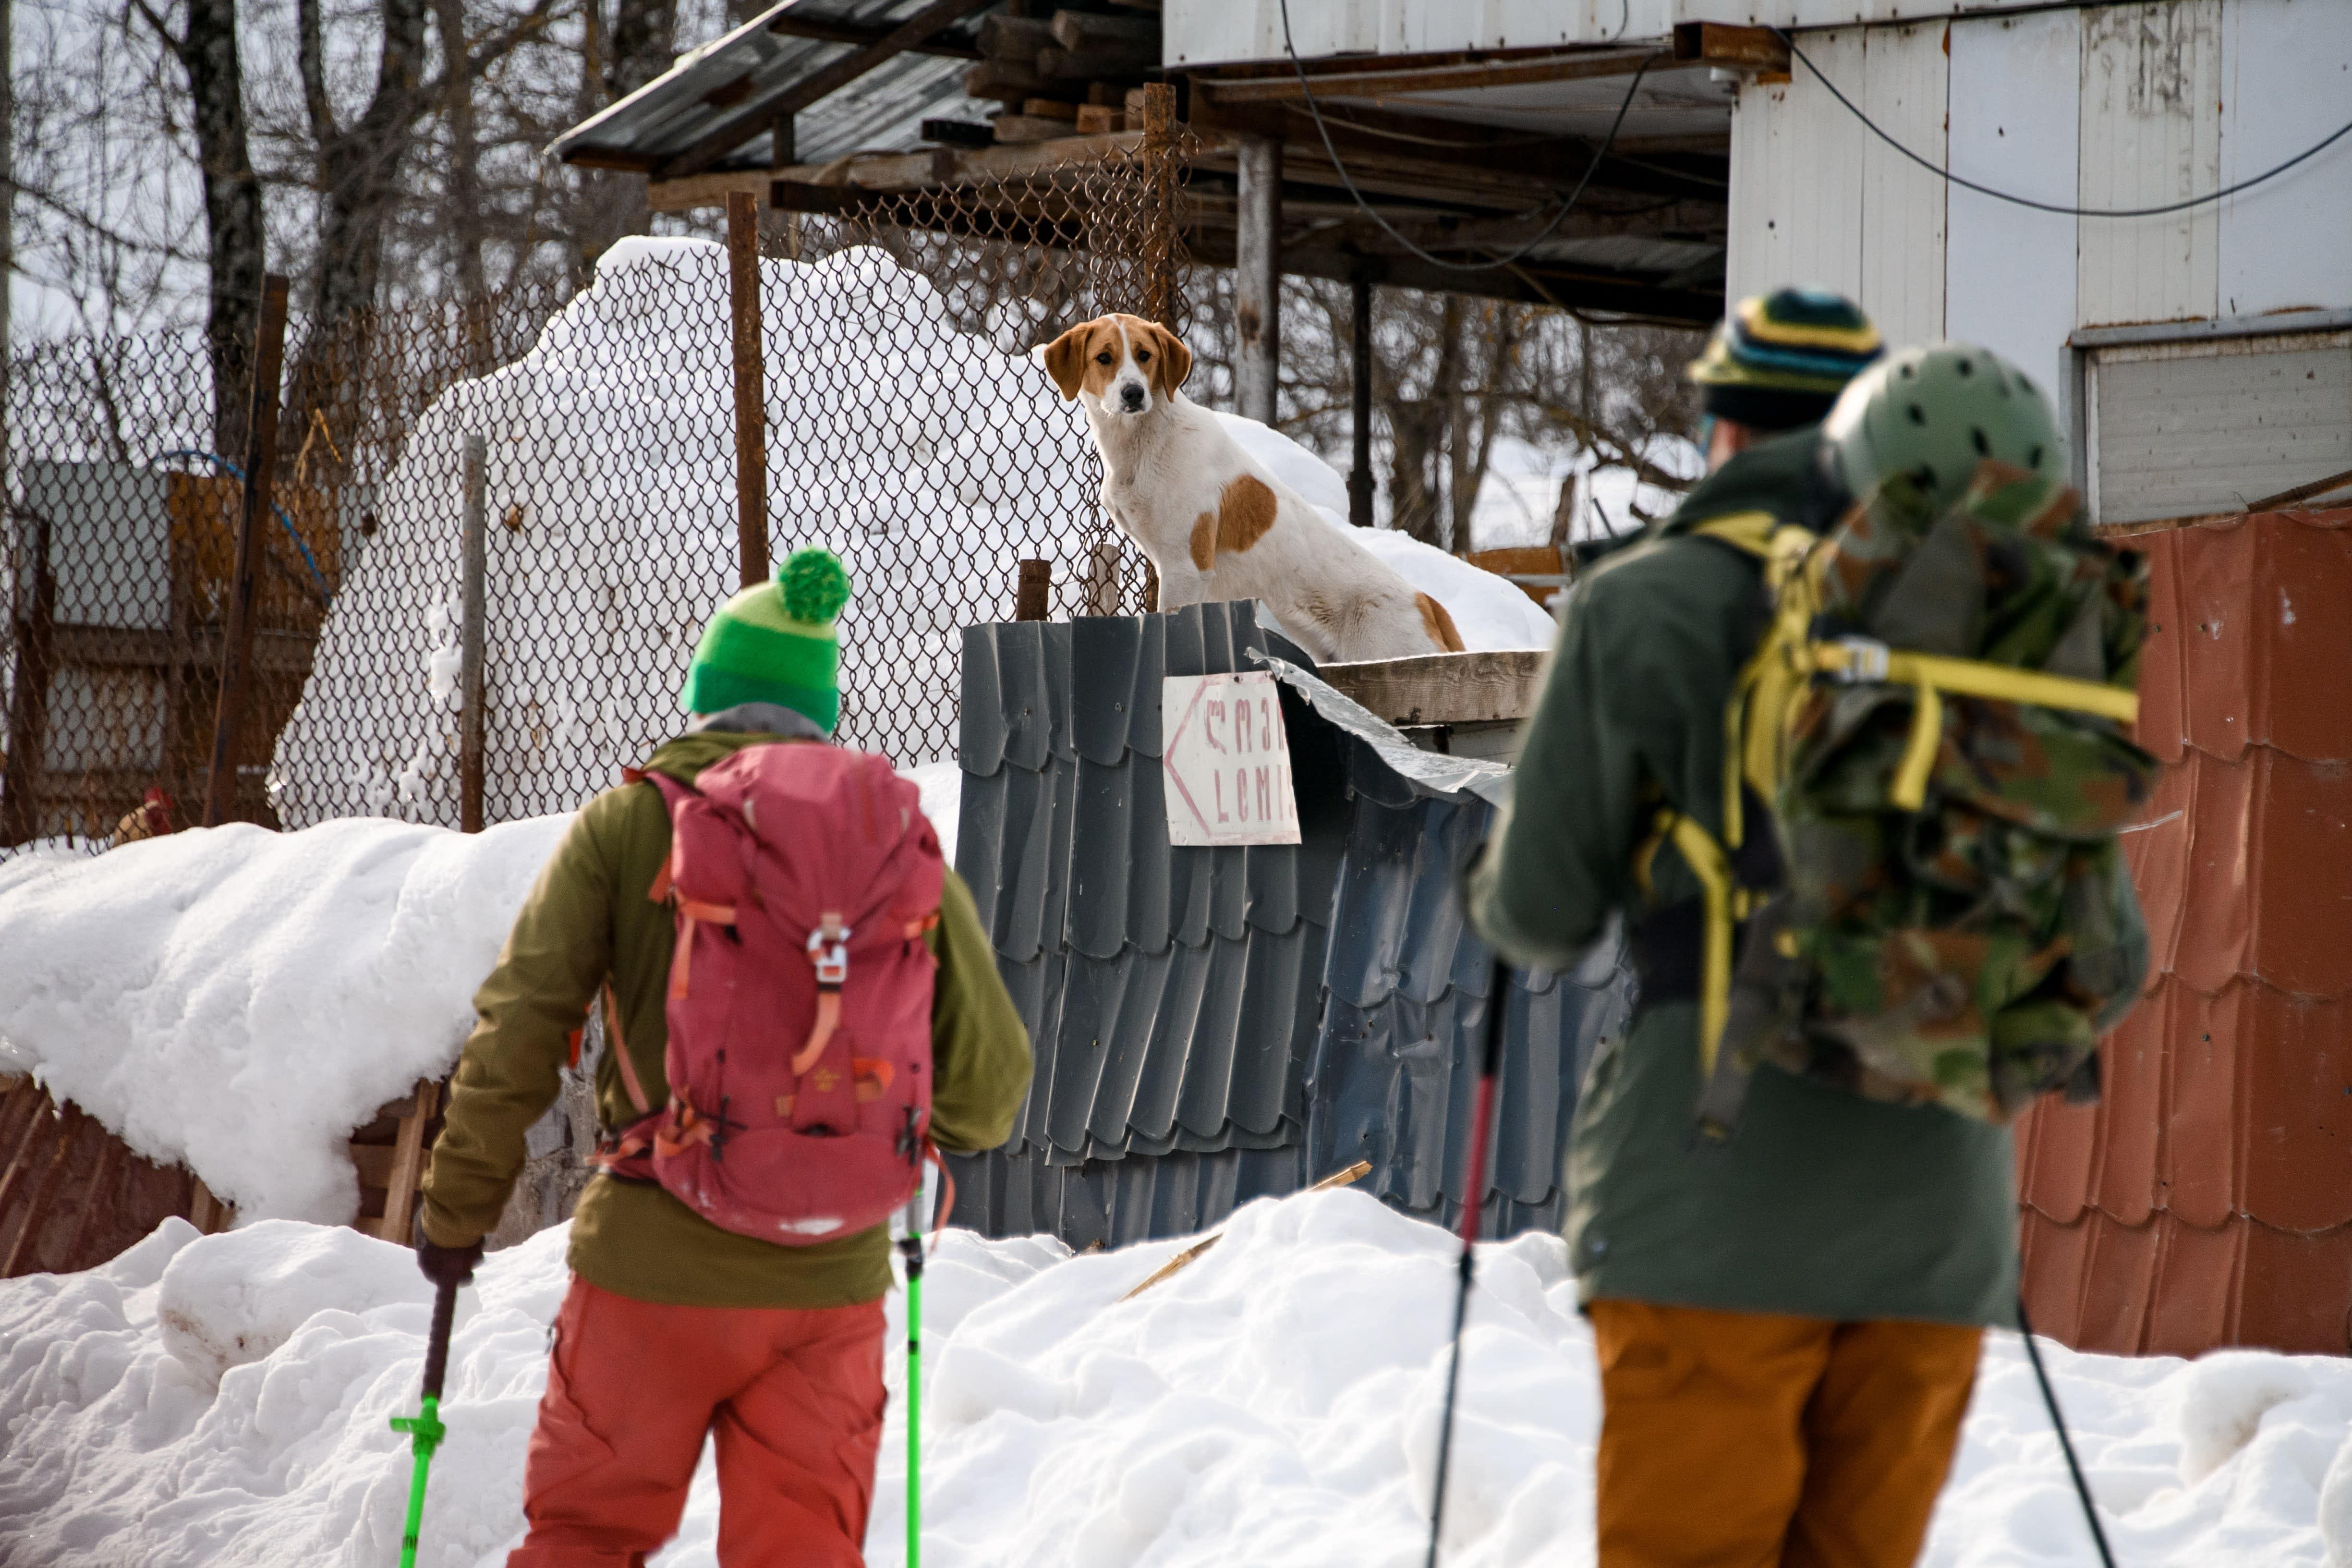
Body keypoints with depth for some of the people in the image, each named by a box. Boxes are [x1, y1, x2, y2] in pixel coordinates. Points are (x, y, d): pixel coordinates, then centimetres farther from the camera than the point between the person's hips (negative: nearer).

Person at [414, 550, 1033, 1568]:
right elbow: (989, 1071, 4)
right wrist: (945, 1128, 27)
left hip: (655, 1265, -1)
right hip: (828, 1286, 2)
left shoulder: (631, 819, -1)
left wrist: (459, 1206, 4)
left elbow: (520, 1028, -6)